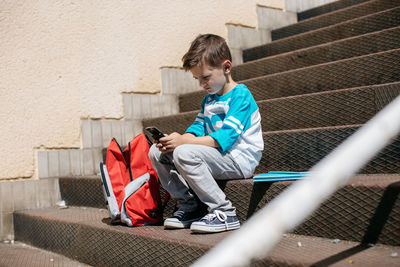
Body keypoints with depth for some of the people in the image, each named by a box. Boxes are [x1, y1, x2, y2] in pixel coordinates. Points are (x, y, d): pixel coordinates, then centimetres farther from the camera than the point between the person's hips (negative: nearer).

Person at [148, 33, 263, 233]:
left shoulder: (241, 95, -12)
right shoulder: (209, 99, 16)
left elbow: (225, 138, -22)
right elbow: (198, 128, 12)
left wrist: (183, 142, -26)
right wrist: (174, 141, -10)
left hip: (240, 159, -9)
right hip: (215, 155, 9)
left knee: (185, 153, -33)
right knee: (156, 152, 0)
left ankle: (224, 213, -22)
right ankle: (190, 207, 2)